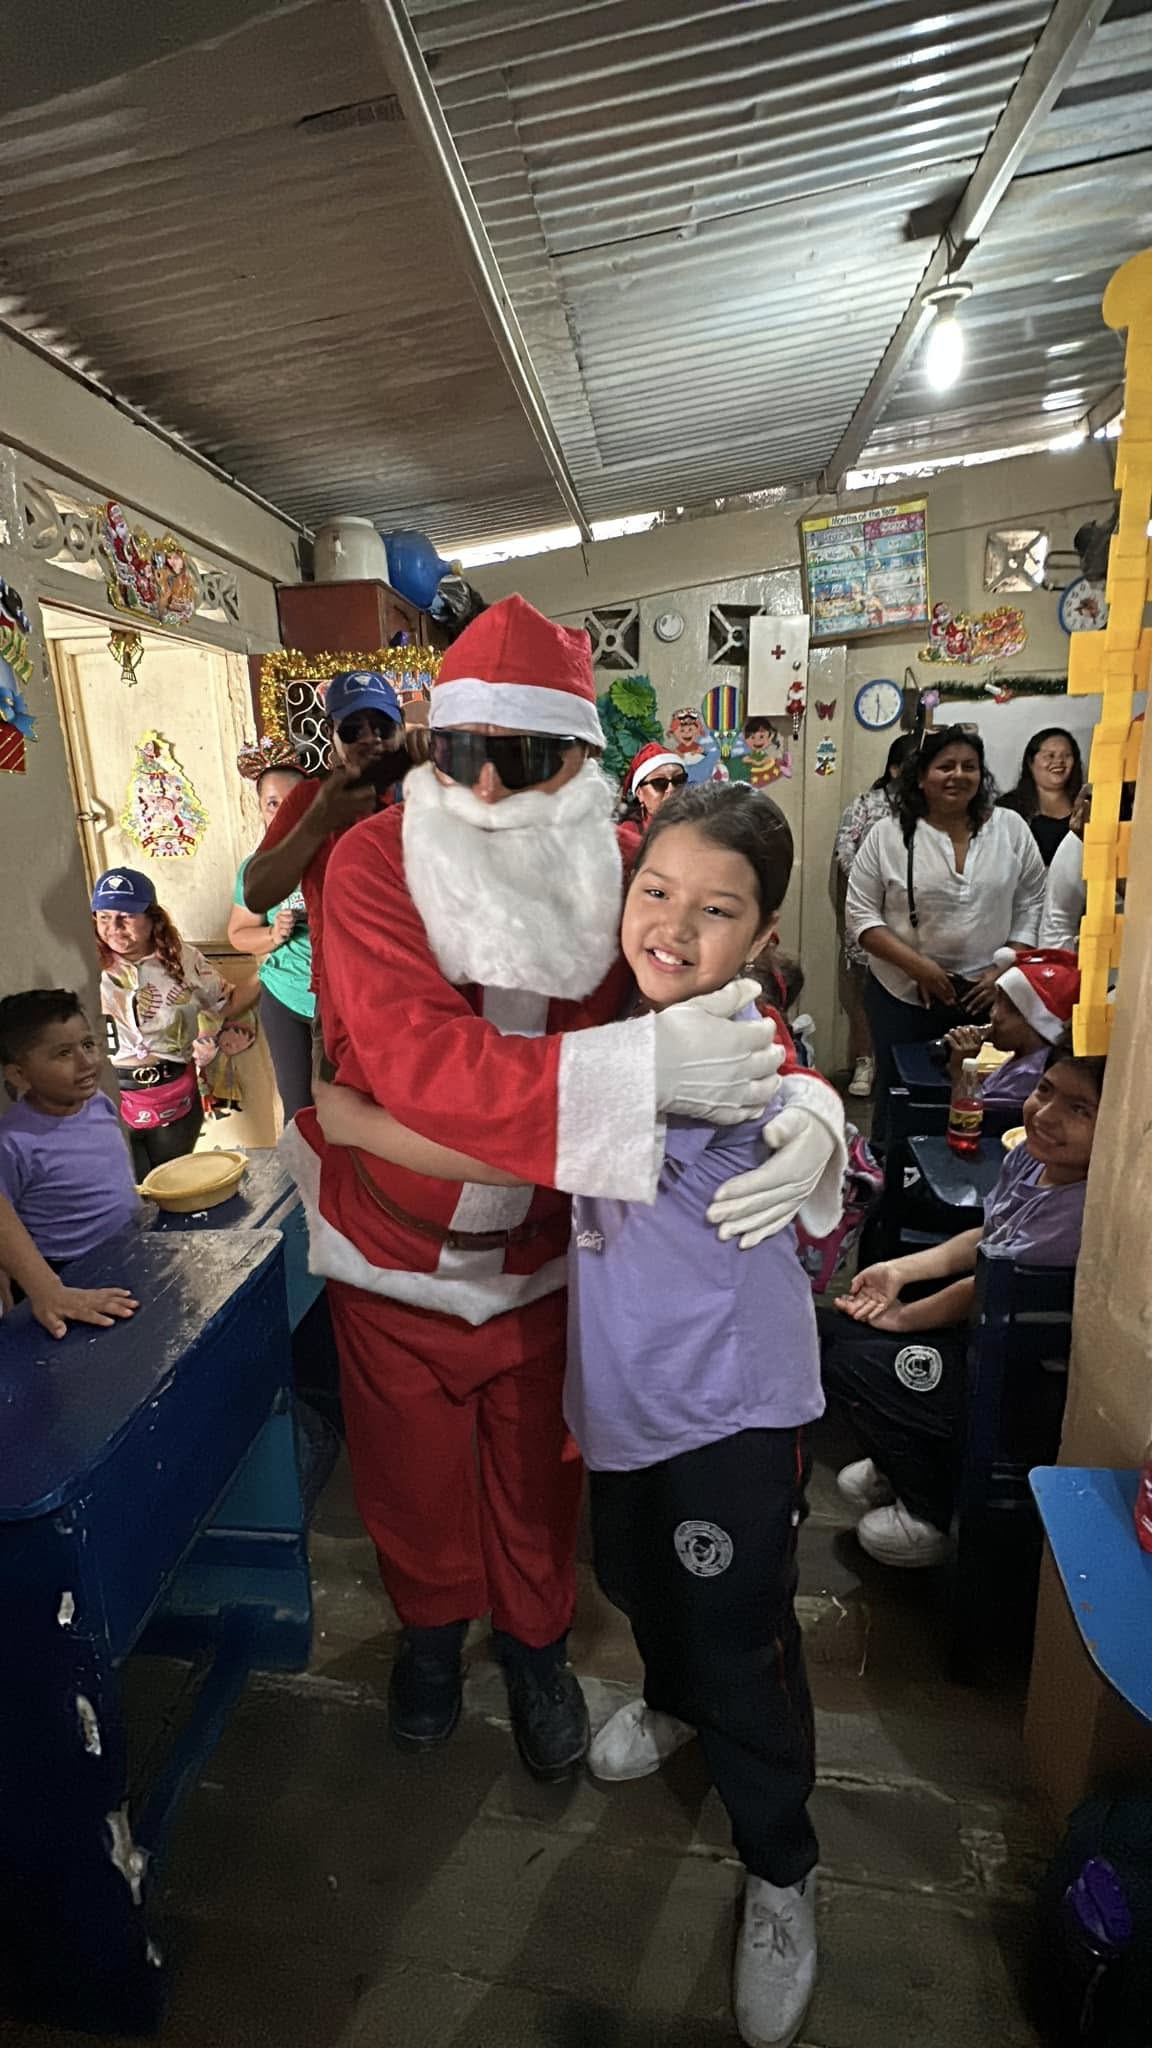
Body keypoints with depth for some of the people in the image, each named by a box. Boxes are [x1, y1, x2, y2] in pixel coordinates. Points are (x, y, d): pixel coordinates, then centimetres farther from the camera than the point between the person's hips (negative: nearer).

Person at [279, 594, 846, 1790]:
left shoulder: (624, 875, -15)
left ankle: (535, 1642, 56)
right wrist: (642, 1065, -48)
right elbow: (414, 1061, -37)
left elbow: (739, 1018, -15)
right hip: (390, 1253, -1)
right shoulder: (374, 862, -23)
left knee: (537, 1469, 23)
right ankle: (431, 1624, 58)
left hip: (544, 1254, 1)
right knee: (411, 1468, 24)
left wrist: (807, 1109, -39)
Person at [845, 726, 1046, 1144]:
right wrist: (917, 965, -15)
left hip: (986, 996, 2)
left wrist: (1004, 971, -6)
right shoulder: (888, 834, -4)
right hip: (903, 995, -1)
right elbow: (860, 914, -5)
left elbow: (1031, 905, 7)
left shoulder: (1011, 828, 4)